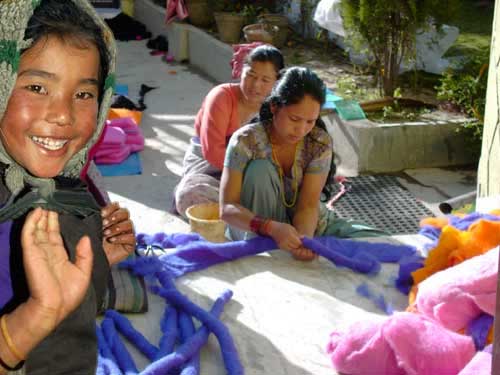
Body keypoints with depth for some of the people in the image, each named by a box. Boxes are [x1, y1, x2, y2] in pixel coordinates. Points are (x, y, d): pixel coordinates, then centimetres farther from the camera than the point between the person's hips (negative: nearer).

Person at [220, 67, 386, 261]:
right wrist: (271, 228, -43)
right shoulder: (246, 141, -22)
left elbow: (308, 205, -19)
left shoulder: (320, 143, -15)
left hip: (305, 224, 2)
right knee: (260, 170, -30)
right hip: (258, 232, -2)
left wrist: (303, 237, -42)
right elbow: (227, 208, -26)